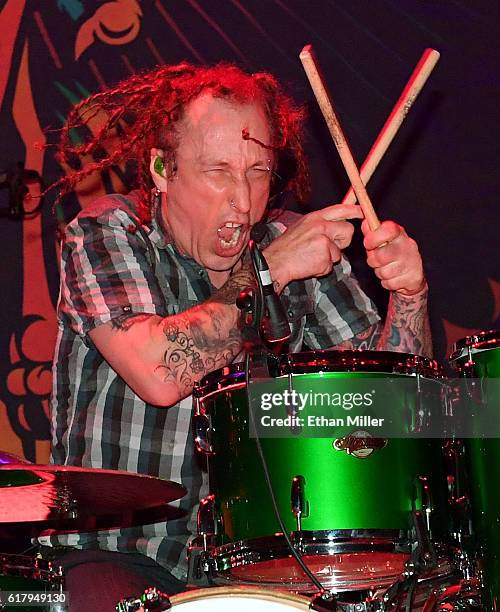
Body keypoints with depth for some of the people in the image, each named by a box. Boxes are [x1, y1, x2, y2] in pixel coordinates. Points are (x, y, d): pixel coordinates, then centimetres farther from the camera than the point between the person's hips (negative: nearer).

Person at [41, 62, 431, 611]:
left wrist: (408, 296, -16)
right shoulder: (104, 234, -7)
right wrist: (269, 271, -20)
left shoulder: (293, 247, 3)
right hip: (120, 553, -4)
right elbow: (158, 374, -25)